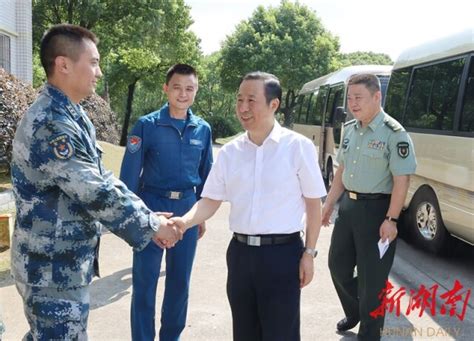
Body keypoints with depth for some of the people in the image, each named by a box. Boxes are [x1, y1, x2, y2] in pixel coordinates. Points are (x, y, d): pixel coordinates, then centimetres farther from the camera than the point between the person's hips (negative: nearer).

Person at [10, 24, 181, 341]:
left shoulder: (72, 116, 8)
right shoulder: (50, 124, -25)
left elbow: (103, 179, 11)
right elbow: (97, 194, -25)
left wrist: (148, 215, 4)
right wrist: (151, 226, -13)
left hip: (63, 262, 10)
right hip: (54, 269, -10)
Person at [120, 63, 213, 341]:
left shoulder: (203, 129, 3)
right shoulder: (147, 125, -7)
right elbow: (130, 172, -6)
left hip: (187, 209, 3)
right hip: (152, 205, -3)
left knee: (180, 279, 13)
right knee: (145, 279, 4)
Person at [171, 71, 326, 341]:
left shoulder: (298, 146, -7)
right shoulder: (229, 152, 3)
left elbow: (313, 203, -3)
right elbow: (211, 201, 5)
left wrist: (308, 253, -4)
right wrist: (185, 221, -13)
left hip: (283, 253, -4)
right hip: (240, 252, 4)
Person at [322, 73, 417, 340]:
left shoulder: (394, 133, -15)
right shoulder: (350, 129, 8)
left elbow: (402, 180, -18)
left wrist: (391, 220, -21)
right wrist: (330, 203, 15)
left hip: (376, 209, -7)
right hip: (348, 206, 8)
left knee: (371, 278, 3)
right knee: (338, 265, 18)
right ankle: (354, 313, 42)